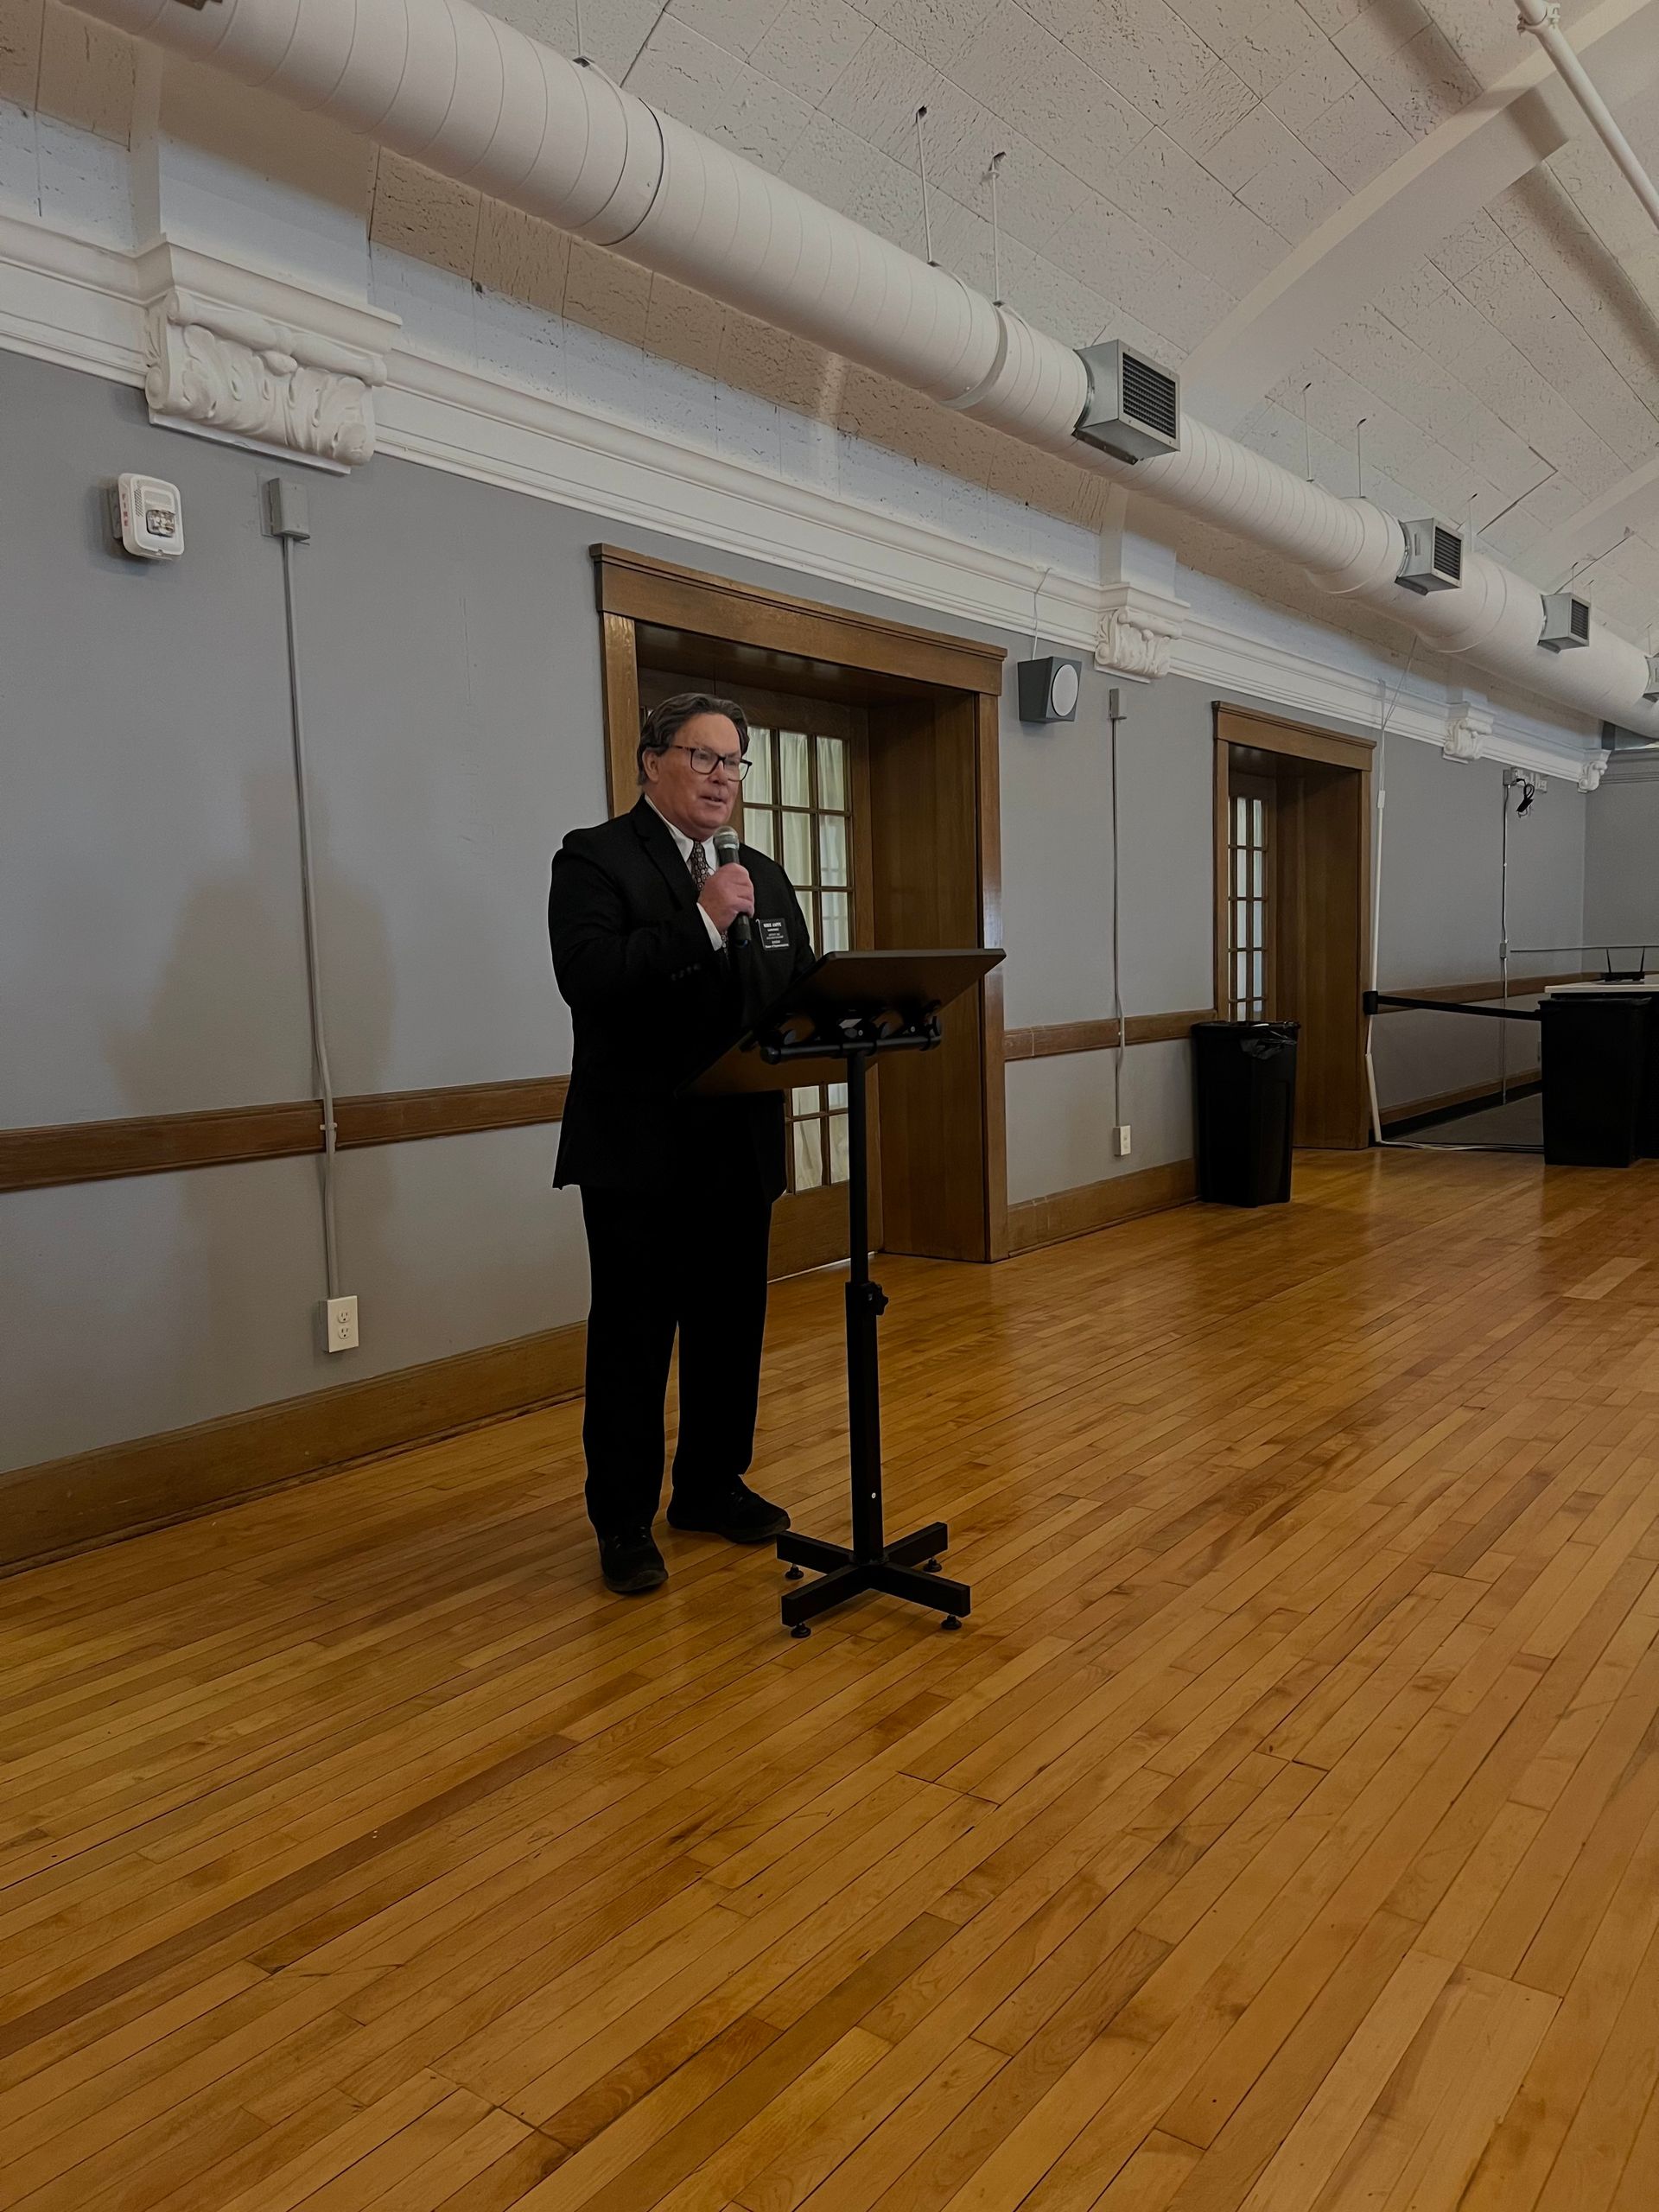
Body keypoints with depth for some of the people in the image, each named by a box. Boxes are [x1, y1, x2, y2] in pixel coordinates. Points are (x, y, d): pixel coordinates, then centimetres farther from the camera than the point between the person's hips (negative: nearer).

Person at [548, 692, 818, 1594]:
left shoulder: (764, 876, 15)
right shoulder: (594, 859, -5)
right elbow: (588, 977, -21)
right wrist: (703, 921, -22)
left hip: (739, 1145, 6)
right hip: (639, 1149, -6)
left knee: (732, 1325, 15)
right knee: (632, 1335, 3)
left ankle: (712, 1485, 32)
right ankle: (624, 1520, 17)